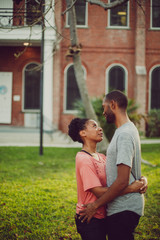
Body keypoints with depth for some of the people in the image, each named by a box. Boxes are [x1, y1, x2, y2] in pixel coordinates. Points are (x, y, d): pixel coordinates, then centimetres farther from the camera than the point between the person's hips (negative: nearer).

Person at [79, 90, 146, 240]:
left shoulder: (124, 135, -20)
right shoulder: (128, 129, 14)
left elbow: (122, 181, -24)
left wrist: (95, 205, -17)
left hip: (124, 210, -10)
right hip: (122, 207, 10)